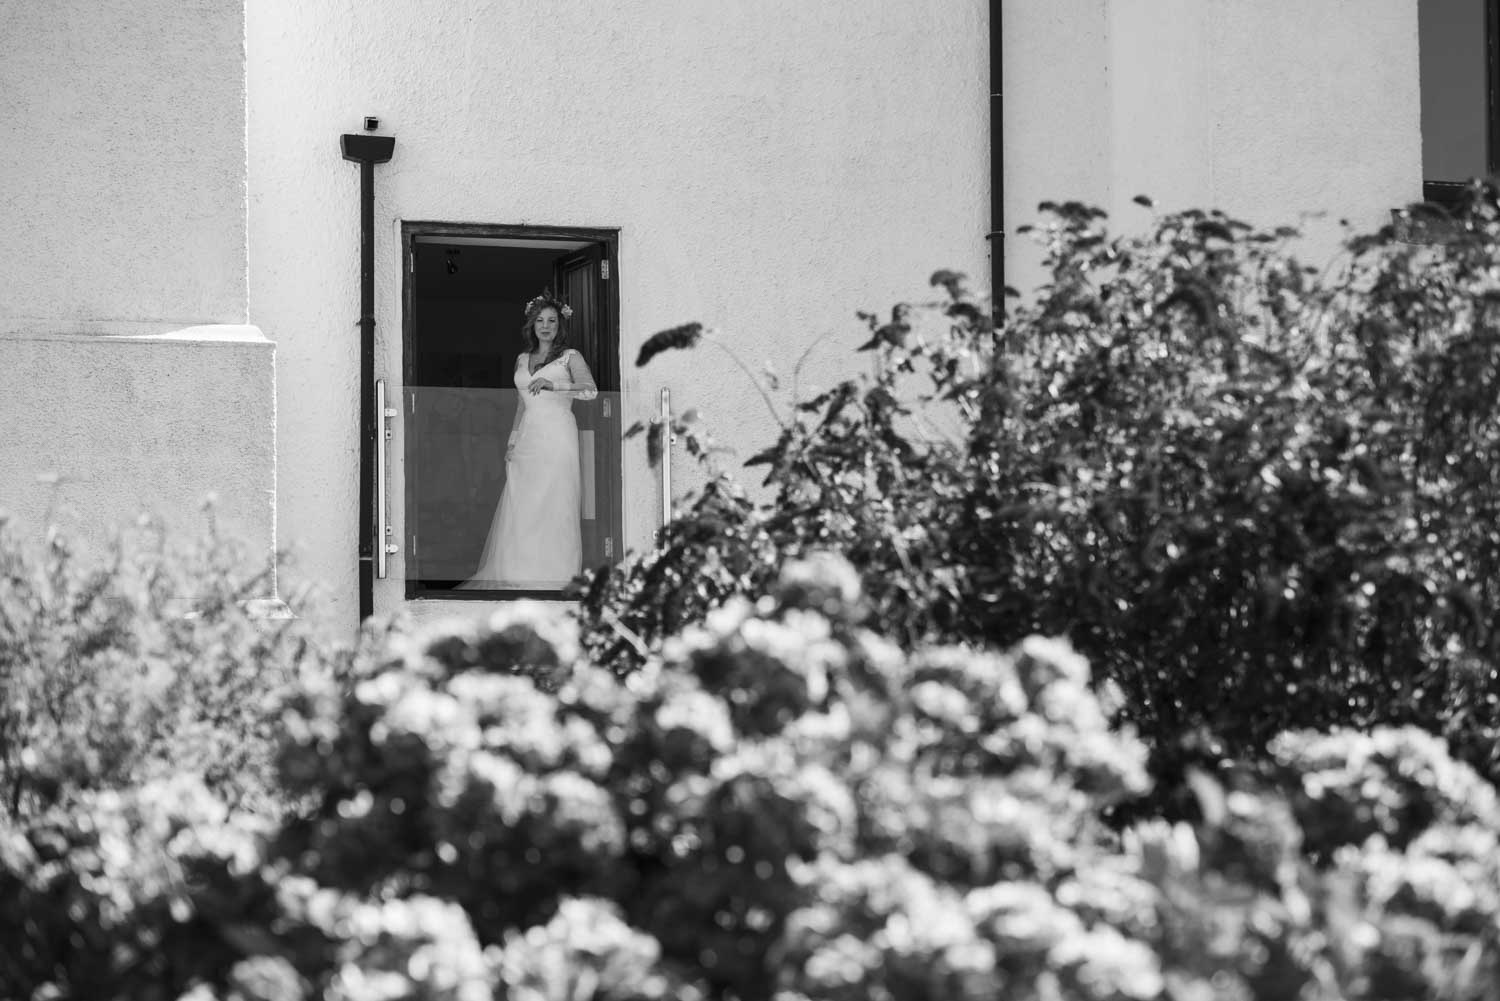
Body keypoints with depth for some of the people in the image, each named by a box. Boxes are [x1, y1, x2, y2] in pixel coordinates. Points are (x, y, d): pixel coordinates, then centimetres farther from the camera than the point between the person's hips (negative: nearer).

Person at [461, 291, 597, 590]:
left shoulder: (570, 357, 3)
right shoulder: (523, 360, 18)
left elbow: (590, 390, -13)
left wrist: (553, 385, -24)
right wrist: (513, 438, 12)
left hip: (558, 438, -5)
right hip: (527, 439, 5)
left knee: (555, 507, -8)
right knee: (519, 509, -3)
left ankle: (554, 575, -6)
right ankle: (519, 578, -1)